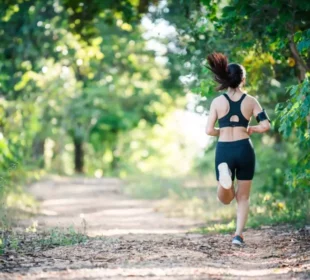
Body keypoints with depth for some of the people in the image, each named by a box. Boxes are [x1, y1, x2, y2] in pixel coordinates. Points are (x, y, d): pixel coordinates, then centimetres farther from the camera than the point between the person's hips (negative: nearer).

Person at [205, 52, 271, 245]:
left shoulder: (217, 102, 0)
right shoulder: (251, 101, 0)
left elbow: (210, 130, -3)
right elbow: (266, 125, -5)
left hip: (224, 151, 0)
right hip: (244, 149, 0)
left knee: (225, 199, 12)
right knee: (243, 197, 14)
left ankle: (224, 173, -19)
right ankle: (238, 234, 1)